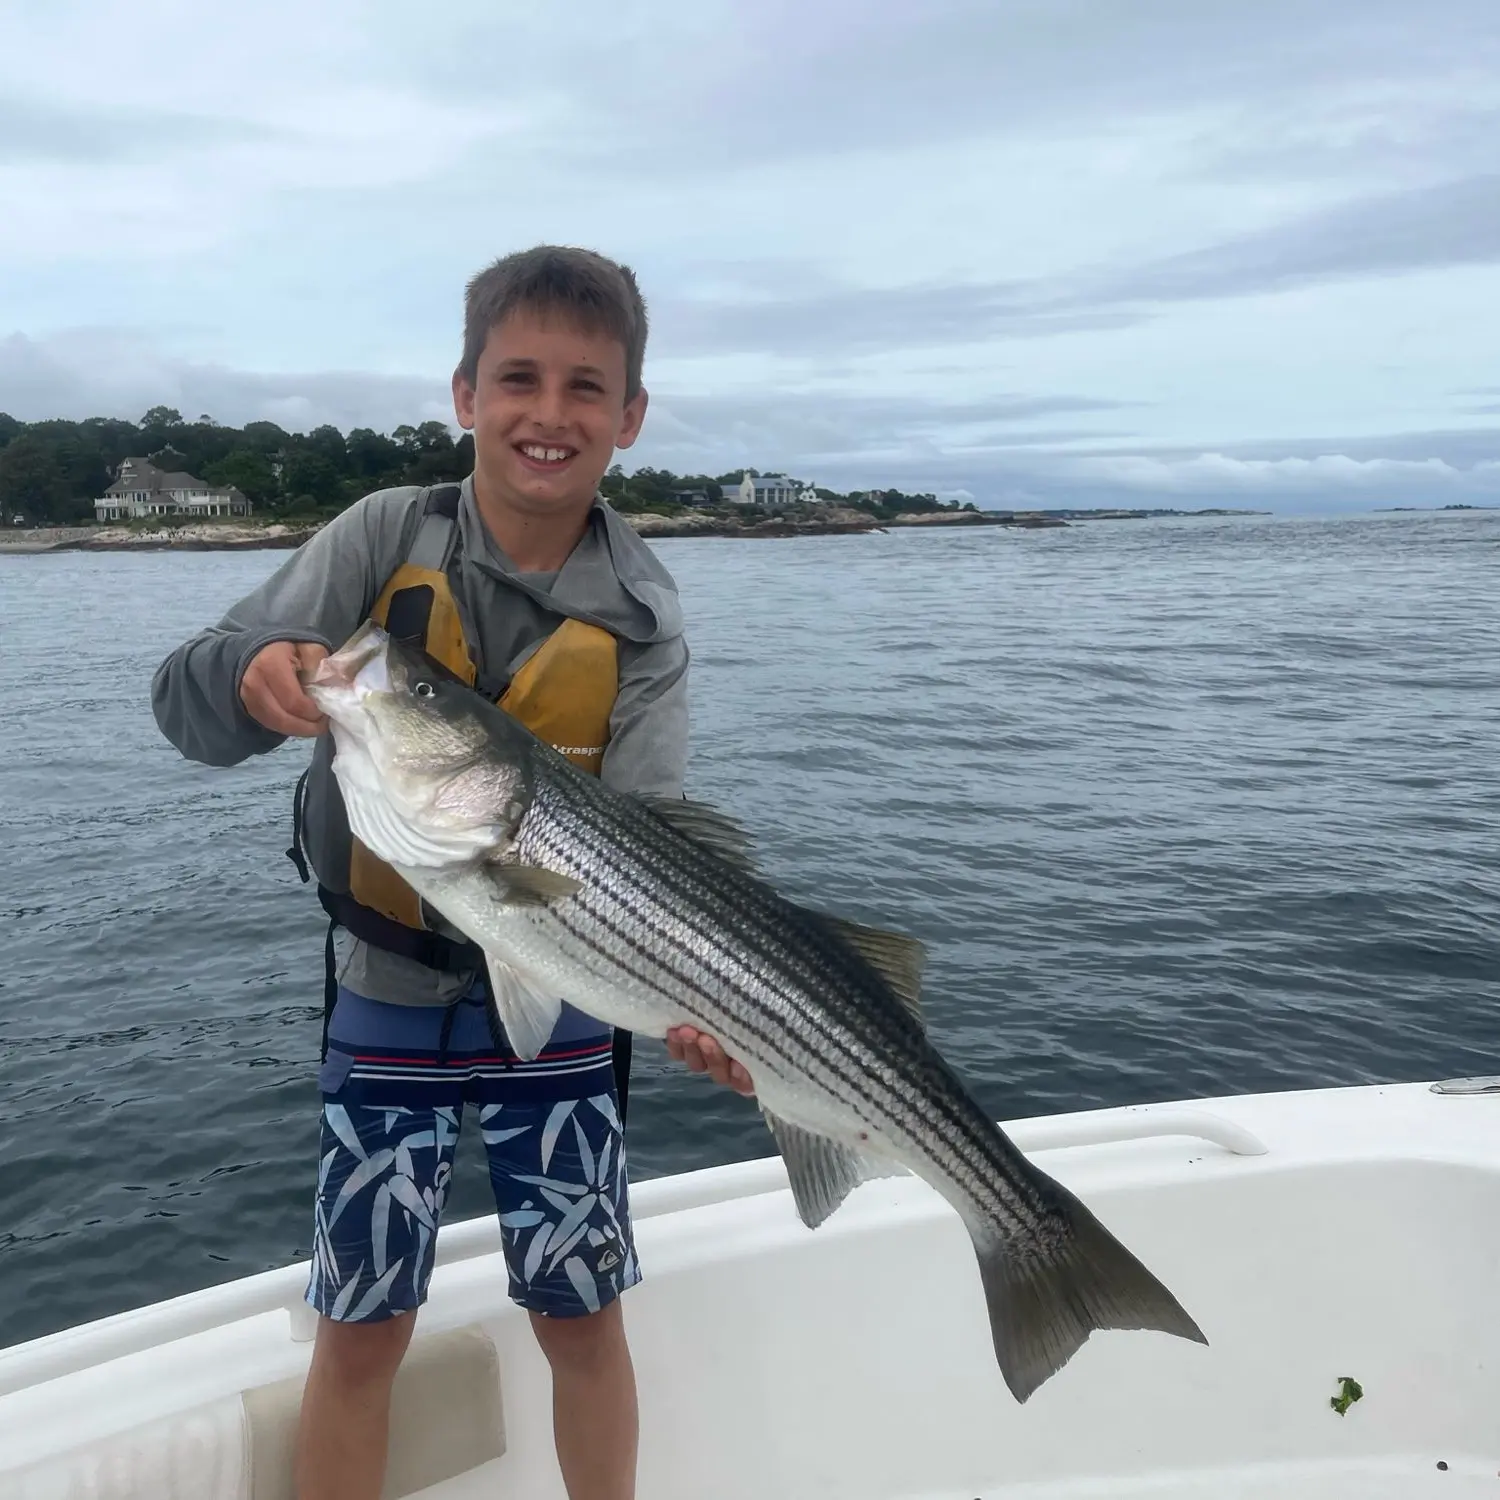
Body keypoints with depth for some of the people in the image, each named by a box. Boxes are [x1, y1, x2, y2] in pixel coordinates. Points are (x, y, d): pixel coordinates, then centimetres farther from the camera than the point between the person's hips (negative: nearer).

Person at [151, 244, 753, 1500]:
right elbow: (184, 700, -15)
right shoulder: (385, 538, -10)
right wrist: (253, 678, -39)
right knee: (361, 1332, 10)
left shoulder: (641, 620, -10)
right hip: (388, 991, 0)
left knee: (583, 1317, 12)